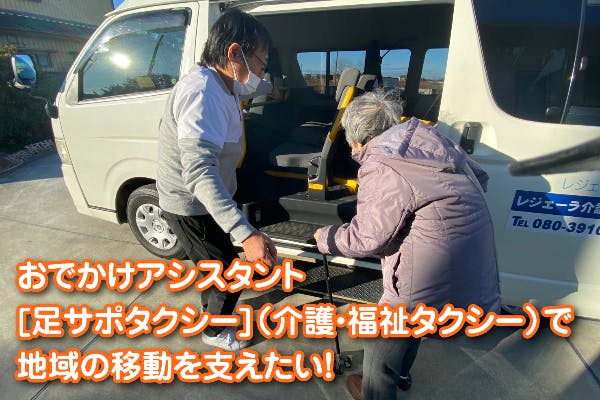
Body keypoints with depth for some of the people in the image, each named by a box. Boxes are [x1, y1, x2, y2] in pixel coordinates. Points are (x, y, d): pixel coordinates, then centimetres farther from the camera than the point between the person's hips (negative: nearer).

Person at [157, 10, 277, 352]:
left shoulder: (221, 88, 5)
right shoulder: (203, 91, -29)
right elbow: (198, 172, -43)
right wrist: (246, 234, -50)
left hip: (202, 202, 10)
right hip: (190, 207, -10)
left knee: (216, 262, 29)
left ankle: (213, 303, 57)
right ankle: (215, 331, 34)